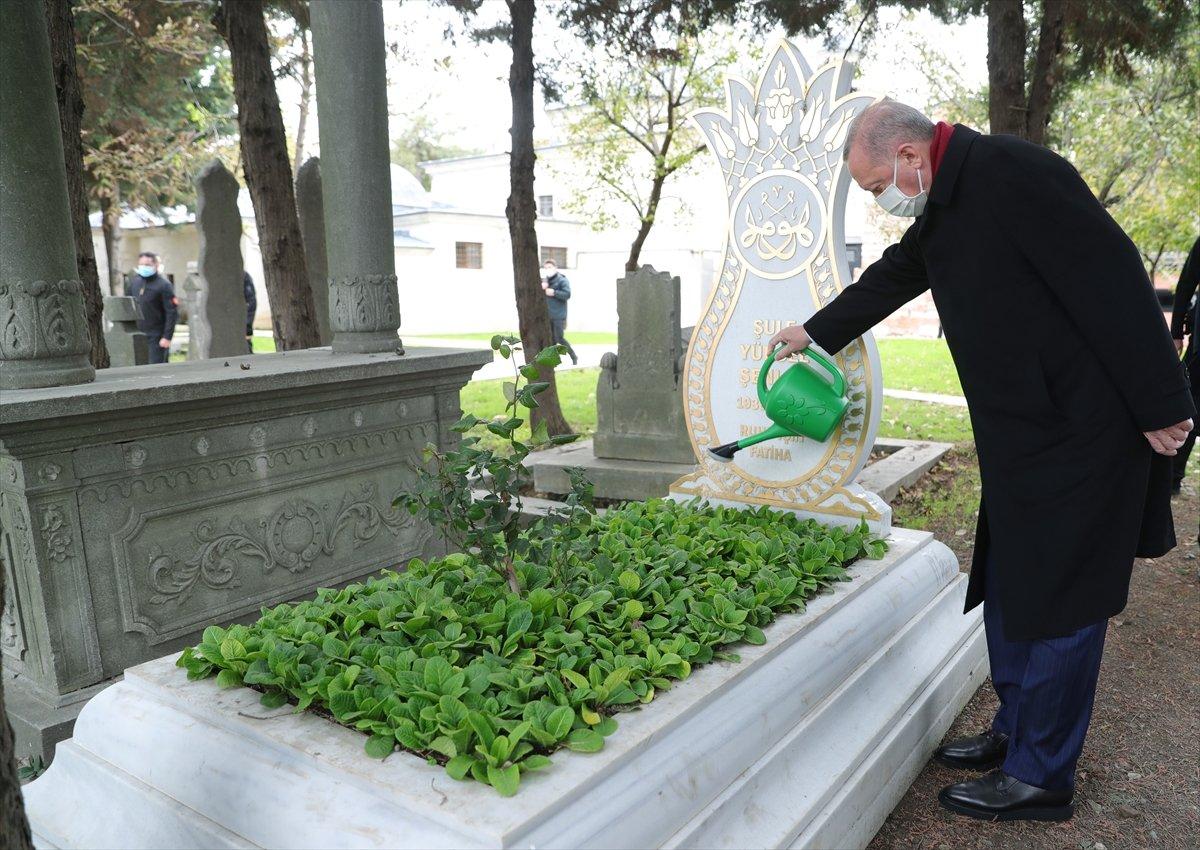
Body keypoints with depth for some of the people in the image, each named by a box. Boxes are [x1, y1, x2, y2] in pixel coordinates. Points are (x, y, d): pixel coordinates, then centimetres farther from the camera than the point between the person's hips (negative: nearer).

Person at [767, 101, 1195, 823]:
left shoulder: (1013, 172, -17)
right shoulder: (943, 212, 13)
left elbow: (1113, 281, -20)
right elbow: (888, 281, 28)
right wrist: (815, 334, 39)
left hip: (1080, 434, -9)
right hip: (1018, 439, 9)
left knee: (1056, 605, 1)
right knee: (1008, 593, 15)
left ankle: (1040, 776, 15)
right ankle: (1016, 733, 31)